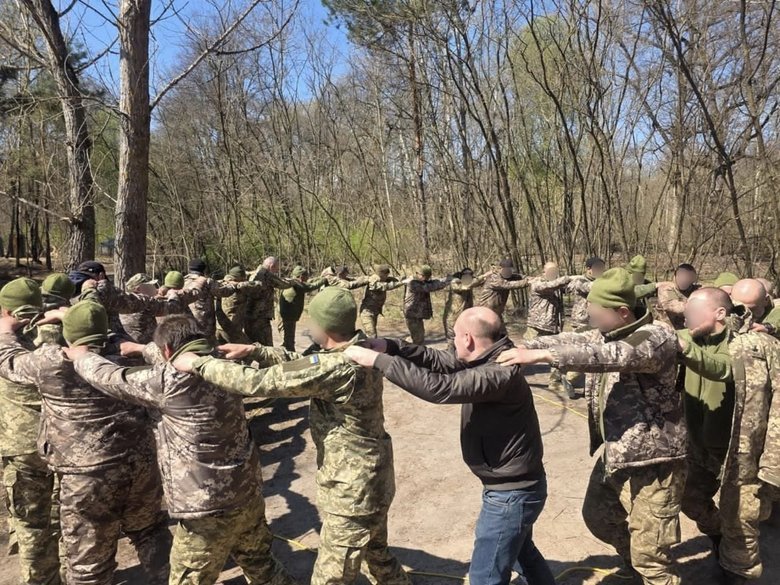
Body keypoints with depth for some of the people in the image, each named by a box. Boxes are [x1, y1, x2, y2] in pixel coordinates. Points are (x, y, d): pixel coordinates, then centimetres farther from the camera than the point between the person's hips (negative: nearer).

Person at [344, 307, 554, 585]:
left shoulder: (500, 374, -31)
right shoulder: (483, 361, -1)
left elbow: (438, 388, -38)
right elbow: (438, 360, -1)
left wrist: (377, 360, -34)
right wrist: (388, 347, -15)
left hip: (510, 494, -9)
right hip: (515, 486, 9)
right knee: (522, 552, 31)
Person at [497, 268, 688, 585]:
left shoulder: (657, 338, -21)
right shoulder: (604, 335, 5)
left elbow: (612, 355, -36)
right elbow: (569, 340, -7)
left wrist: (541, 355, -41)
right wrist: (521, 347, -26)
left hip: (653, 461, -8)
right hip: (613, 455, 9)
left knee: (649, 555, 0)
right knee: (597, 516, 26)